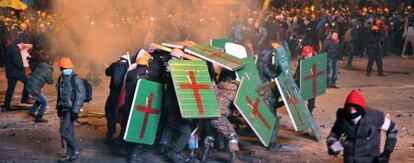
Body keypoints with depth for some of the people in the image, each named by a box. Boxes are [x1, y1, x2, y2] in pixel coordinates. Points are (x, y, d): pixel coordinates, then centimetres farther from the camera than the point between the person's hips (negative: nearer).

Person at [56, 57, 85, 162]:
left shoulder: (75, 79, -14)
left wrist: (75, 111, -20)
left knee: (64, 131, -12)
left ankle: (76, 149, 4)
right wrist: (59, 108, 19)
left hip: (72, 109, -7)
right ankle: (70, 154, 20)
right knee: (69, 131, 12)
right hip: (65, 108, 7)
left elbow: (80, 96, -17)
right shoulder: (61, 79, 9)